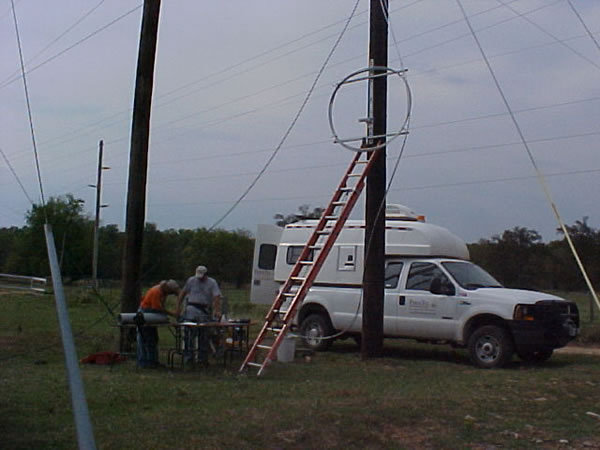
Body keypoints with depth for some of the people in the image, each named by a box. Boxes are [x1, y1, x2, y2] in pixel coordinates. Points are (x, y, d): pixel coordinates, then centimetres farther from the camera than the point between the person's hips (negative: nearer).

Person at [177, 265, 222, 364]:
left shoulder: (212, 283, 2)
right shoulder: (191, 280, 7)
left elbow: (217, 297, -9)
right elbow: (183, 293, 13)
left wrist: (217, 311, -23)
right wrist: (179, 306, 5)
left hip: (205, 311, 0)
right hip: (192, 309, 0)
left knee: (204, 335, 5)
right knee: (189, 334, -8)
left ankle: (202, 358, 13)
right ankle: (188, 356, -4)